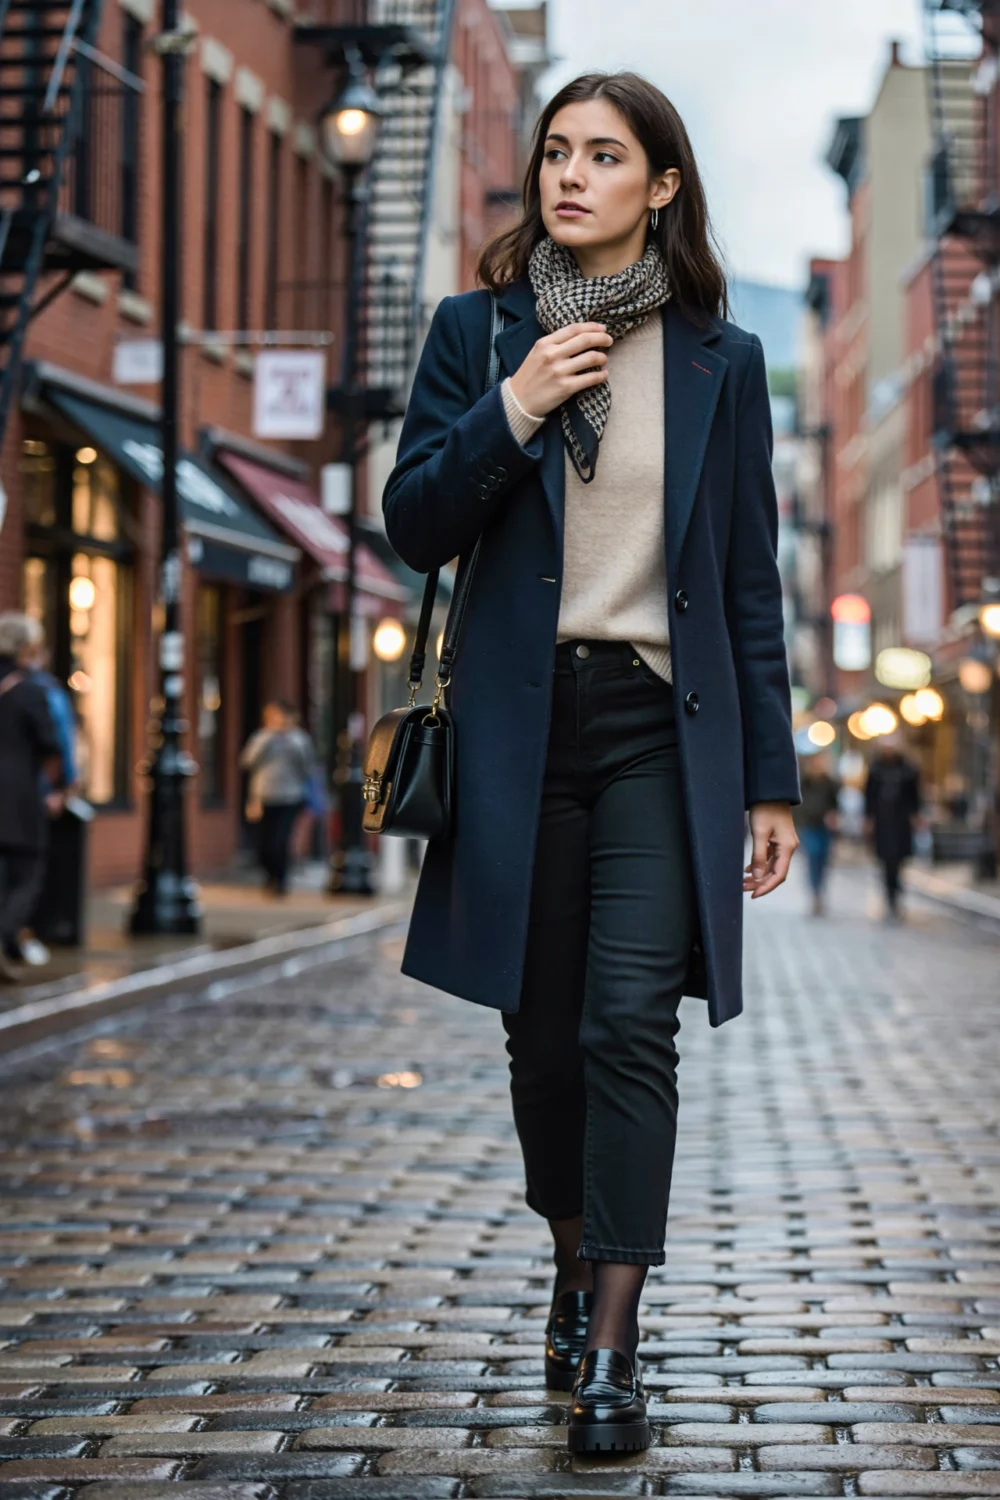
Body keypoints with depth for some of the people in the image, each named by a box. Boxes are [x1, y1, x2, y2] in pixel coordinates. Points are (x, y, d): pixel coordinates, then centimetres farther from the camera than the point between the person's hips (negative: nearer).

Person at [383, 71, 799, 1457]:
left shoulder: (718, 358, 6)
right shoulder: (479, 332, 7)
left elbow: (750, 578, 7)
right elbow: (413, 526, 2)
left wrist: (771, 777, 5)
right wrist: (511, 411, -13)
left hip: (663, 728, -1)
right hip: (523, 725, 1)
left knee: (631, 1023, -11)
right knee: (543, 1029, 9)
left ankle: (612, 1349, -8)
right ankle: (575, 1262, 33)